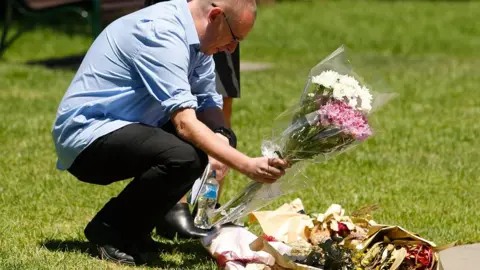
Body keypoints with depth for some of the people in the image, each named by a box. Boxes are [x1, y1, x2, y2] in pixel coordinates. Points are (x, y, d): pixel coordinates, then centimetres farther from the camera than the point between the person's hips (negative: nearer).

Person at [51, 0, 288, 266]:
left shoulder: (191, 35, 6)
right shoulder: (161, 34, -24)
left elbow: (209, 103, 9)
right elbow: (185, 124, -30)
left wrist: (219, 143, -13)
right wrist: (247, 166, -32)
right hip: (86, 134, -10)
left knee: (220, 137, 8)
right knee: (184, 157, -31)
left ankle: (133, 228, 10)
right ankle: (109, 230, -9)